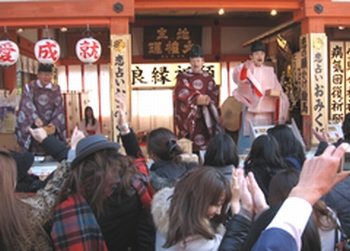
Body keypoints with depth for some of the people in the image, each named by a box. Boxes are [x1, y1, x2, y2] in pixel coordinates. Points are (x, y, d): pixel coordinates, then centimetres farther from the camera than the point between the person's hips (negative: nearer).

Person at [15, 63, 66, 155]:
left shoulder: (56, 89, 6)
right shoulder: (29, 87, 0)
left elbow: (59, 109, 0)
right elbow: (27, 104, -14)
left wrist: (54, 123, -18)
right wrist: (35, 118, -32)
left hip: (50, 128, 2)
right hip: (32, 128, -1)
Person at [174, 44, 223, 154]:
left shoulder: (208, 78, 14)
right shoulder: (183, 77, 5)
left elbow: (214, 95, 4)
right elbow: (182, 94, -9)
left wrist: (207, 99, -17)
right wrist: (197, 99, -20)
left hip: (205, 117, 2)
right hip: (189, 115, -2)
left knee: (205, 144, -3)